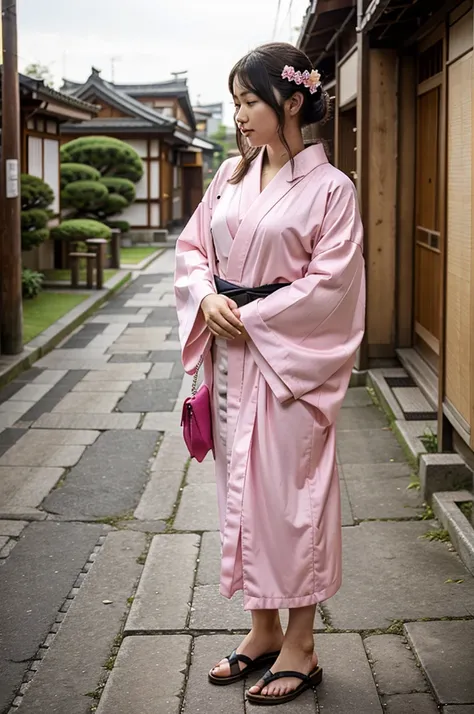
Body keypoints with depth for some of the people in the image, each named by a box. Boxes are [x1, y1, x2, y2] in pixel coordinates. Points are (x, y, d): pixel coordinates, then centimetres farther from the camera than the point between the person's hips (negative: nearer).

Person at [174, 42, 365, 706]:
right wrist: (208, 298, -8)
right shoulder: (231, 175, 8)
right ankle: (263, 630, 28)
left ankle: (300, 648, 15)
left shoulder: (329, 188, -10)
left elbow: (329, 282, -15)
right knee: (242, 487, 12)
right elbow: (193, 246, 12)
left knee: (290, 493, 1)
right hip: (230, 354, 6)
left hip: (289, 361, -6)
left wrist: (250, 317, -16)